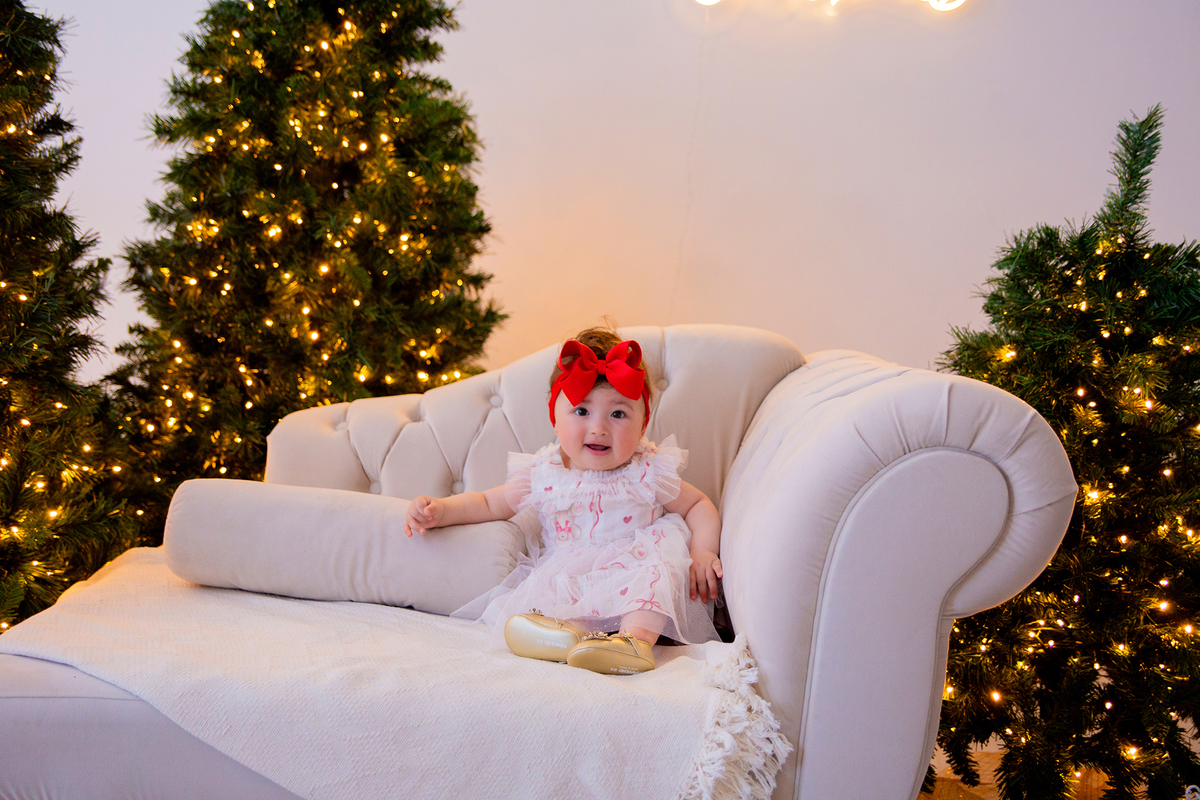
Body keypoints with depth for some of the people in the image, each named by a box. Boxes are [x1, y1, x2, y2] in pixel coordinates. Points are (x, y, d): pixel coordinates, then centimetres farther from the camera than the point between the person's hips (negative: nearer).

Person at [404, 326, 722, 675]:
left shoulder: (648, 475, -1)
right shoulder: (541, 476, 4)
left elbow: (699, 506, 10)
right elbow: (487, 504, 17)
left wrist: (703, 553, -9)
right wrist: (439, 510, 1)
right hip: (563, 581, 2)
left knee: (655, 565, -34)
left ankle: (638, 638, -54)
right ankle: (563, 634, -56)